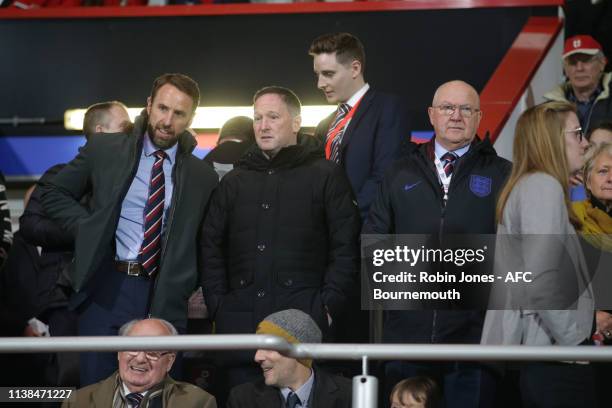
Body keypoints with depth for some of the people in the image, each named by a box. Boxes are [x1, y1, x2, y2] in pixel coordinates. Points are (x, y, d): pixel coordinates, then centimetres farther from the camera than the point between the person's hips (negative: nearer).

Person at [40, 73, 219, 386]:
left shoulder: (202, 177, 7)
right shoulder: (104, 149, 5)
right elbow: (53, 193, 12)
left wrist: (184, 289, -1)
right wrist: (90, 230, -2)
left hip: (164, 299, 1)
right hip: (107, 288, -1)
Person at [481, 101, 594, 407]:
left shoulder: (523, 187, 19)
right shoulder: (544, 186, -11)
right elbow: (541, 279, -22)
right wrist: (574, 338, -13)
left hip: (530, 350, 10)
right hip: (555, 357, -10)